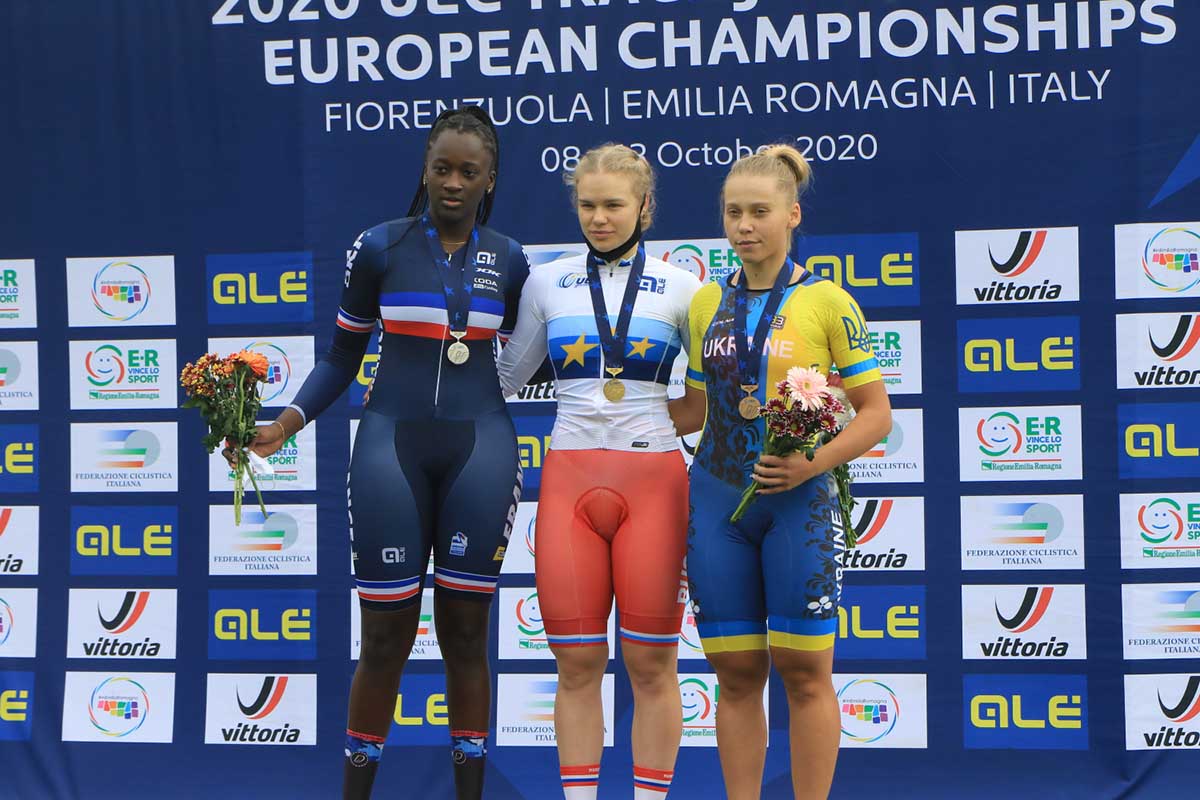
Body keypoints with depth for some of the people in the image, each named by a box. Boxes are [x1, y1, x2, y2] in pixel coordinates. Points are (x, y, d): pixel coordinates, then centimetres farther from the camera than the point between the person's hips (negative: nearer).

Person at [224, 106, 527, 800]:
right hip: (392, 444, -1)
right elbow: (343, 356, 7)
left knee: (465, 634, 4)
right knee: (386, 637, -1)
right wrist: (287, 423, -5)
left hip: (479, 448, 1)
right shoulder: (380, 248, 1)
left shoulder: (508, 260, 6)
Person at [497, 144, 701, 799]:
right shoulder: (546, 284, 10)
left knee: (650, 663, 0)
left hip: (652, 479, -1)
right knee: (577, 664, 1)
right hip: (570, 477, 2)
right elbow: (506, 376, 19)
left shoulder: (681, 289, 5)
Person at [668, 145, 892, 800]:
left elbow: (875, 412, -3)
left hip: (798, 501, -3)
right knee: (736, 676, 5)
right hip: (718, 499, 4)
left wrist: (815, 462, -16)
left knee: (804, 672, -1)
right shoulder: (707, 303, 10)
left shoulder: (827, 303, -3)